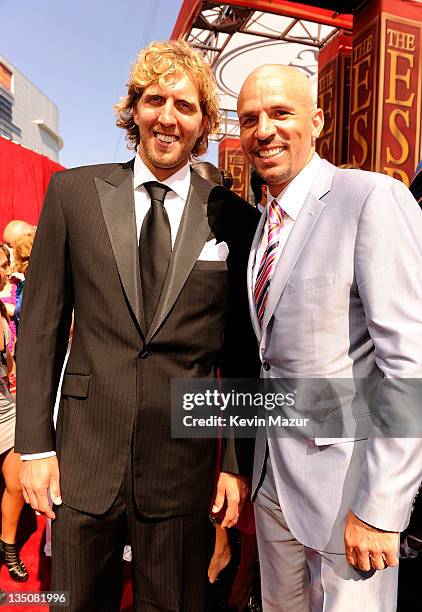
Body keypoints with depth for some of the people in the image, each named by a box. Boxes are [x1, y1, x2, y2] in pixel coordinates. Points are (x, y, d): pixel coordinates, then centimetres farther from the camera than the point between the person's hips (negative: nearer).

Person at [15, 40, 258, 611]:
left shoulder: (234, 219, -2)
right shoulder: (74, 191, 0)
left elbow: (240, 353, 1)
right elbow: (40, 324, 1)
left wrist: (236, 461, 2)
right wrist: (35, 443, -1)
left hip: (184, 465, 0)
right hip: (83, 459, 1)